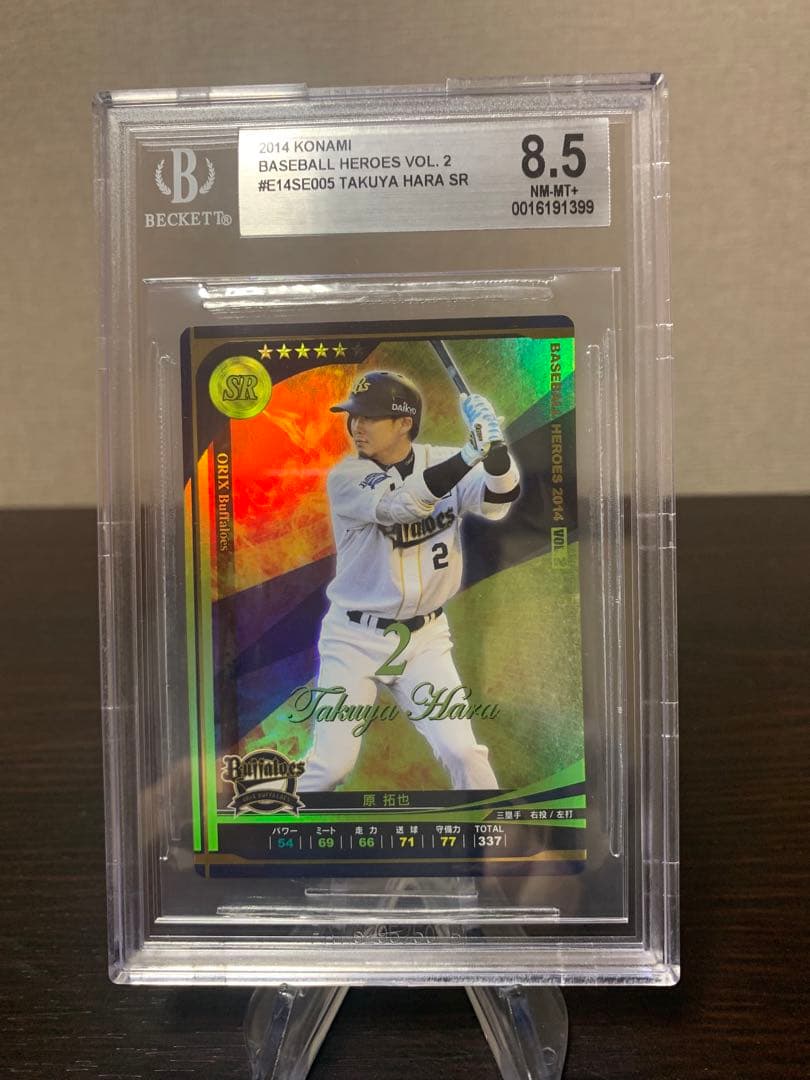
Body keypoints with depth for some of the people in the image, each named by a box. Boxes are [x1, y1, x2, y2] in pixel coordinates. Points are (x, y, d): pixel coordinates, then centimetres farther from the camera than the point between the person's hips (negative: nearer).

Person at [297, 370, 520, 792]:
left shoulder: (444, 460, -3)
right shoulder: (345, 477, -12)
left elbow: (499, 501, -19)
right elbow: (400, 505, -30)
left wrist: (494, 445, -38)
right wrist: (469, 455, -40)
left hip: (424, 636, 2)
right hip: (354, 639, -2)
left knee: (462, 752, -2)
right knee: (330, 765, 0)